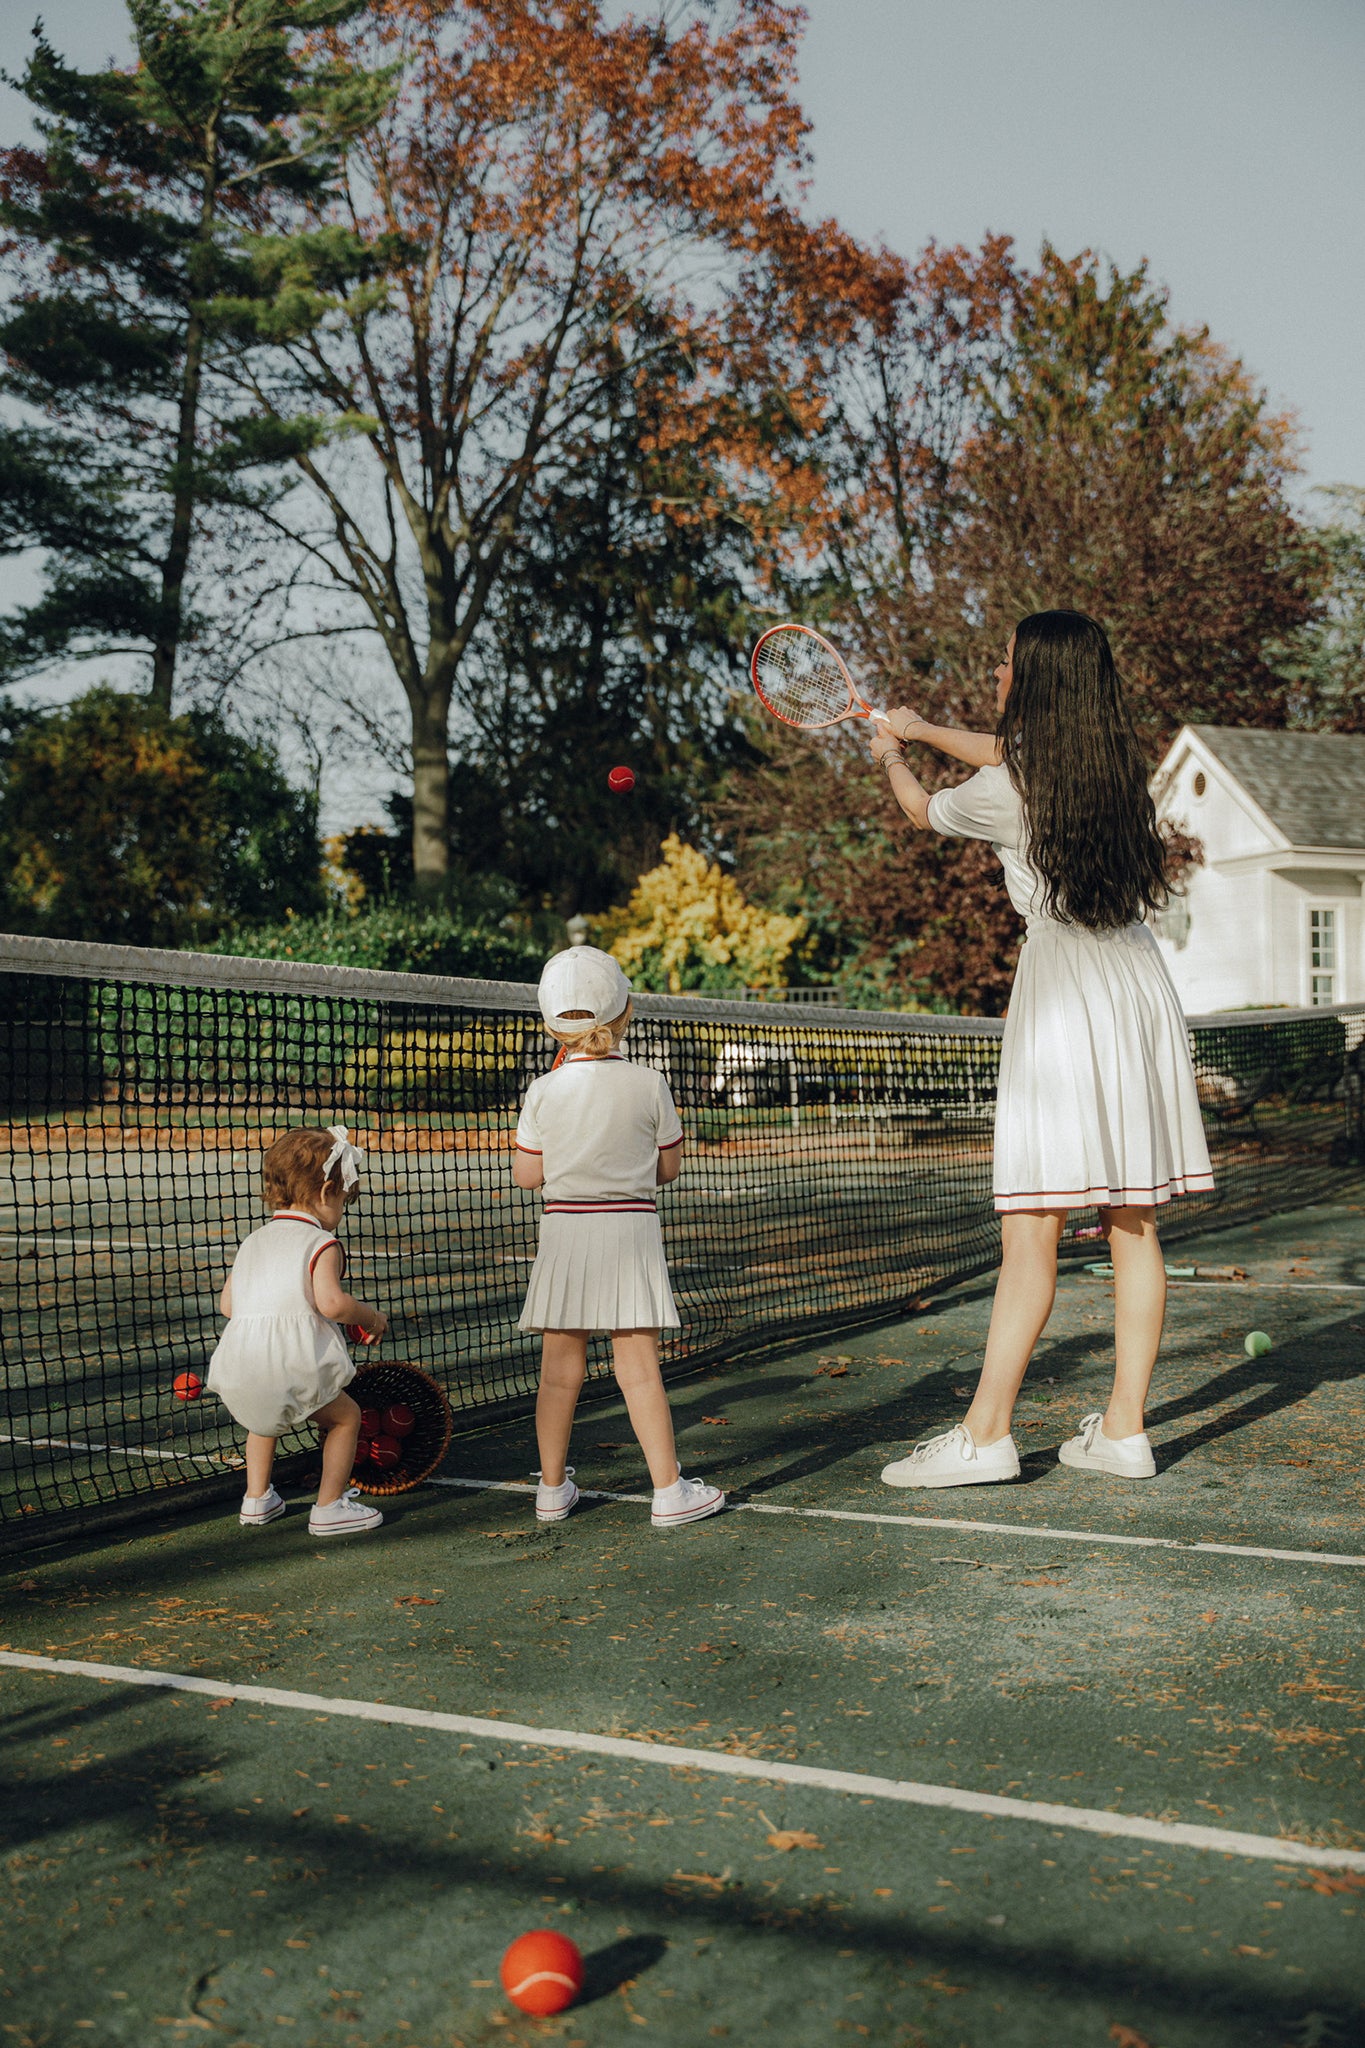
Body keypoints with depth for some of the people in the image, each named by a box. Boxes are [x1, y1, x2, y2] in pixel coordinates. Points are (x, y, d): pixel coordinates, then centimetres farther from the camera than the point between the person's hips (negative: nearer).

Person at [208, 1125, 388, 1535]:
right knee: (345, 1416, 15)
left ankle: (257, 1500, 35)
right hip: (292, 1363, -7)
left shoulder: (252, 1241, 19)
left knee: (263, 1415, 35)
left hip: (238, 1372, 7)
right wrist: (370, 1316, 0)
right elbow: (331, 1302, -18)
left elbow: (227, 1304, 18)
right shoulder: (321, 1244, -2)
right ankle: (329, 1508, 14)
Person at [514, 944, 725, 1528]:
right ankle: (668, 1490, 5)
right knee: (639, 1368, 2)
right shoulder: (649, 1086, -6)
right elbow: (669, 1167, 3)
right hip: (630, 1230, -1)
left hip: (564, 1231, 1)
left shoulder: (544, 1092, -5)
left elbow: (525, 1173, 2)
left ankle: (552, 1488, 19)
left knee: (560, 1368, 9)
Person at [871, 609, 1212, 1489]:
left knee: (1031, 1233, -6)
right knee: (1134, 1226, 7)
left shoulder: (1004, 793, -9)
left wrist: (891, 758, 35)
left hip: (1062, 994, -7)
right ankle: (1124, 1430, 12)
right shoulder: (1116, 764, 8)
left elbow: (925, 810, 14)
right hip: (1139, 983, 7)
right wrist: (923, 729, 39)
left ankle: (986, 1433, -1)